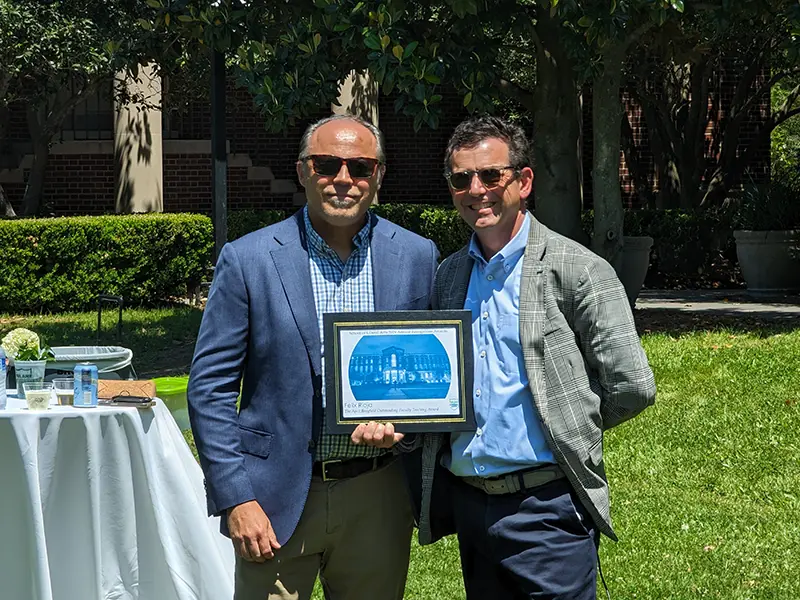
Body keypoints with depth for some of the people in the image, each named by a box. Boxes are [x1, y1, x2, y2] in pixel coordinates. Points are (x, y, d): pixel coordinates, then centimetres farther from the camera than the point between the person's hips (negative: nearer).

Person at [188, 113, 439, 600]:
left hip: (379, 499, 2)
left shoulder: (416, 256, 3)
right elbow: (209, 389, -3)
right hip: (277, 499, -2)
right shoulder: (248, 260, -4)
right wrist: (236, 499, -10)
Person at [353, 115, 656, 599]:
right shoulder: (449, 275, 10)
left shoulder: (578, 271, -9)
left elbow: (632, 387, -11)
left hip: (546, 507, -6)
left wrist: (567, 428, 2)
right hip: (469, 503, 6)